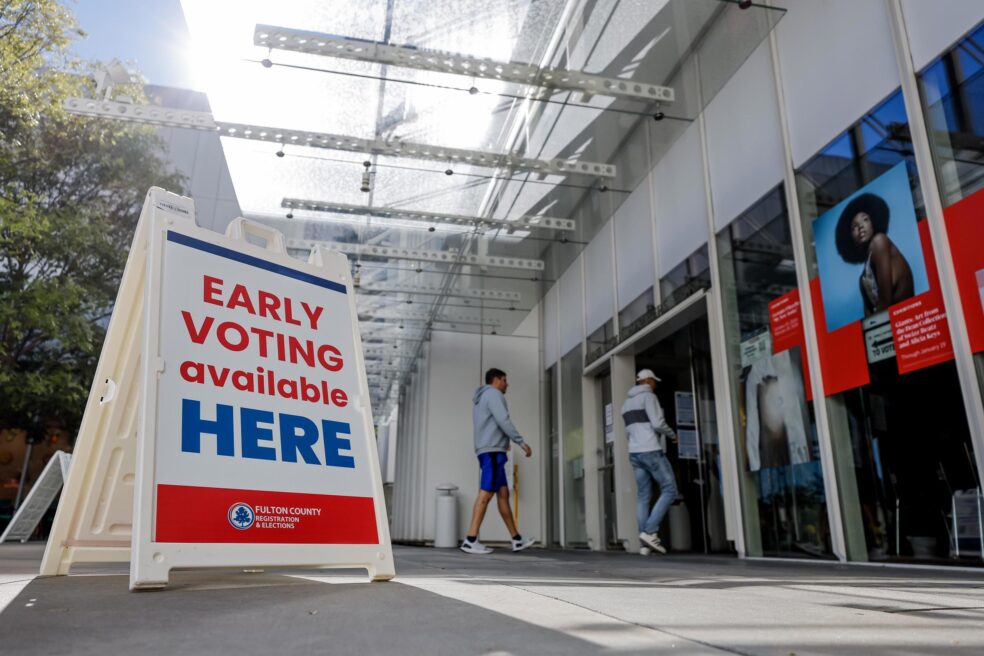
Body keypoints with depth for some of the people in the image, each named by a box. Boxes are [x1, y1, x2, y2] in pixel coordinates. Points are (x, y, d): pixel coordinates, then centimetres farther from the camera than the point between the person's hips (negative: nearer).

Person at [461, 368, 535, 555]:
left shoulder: (480, 398, 26)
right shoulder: (493, 394, -4)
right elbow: (503, 421, -16)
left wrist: (504, 443, 25)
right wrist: (521, 442, -14)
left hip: (487, 451, 10)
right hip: (492, 450, -10)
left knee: (503, 494, 8)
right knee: (486, 494, -14)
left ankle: (517, 539, 9)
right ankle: (471, 541, -18)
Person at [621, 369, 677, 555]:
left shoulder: (627, 403, 20)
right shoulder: (648, 396, -6)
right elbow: (657, 423, -15)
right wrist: (672, 435, 2)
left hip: (634, 452, 8)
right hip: (651, 451, -8)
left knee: (643, 496, 5)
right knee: (669, 490, -1)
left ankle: (646, 543, 1)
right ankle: (650, 531, -10)